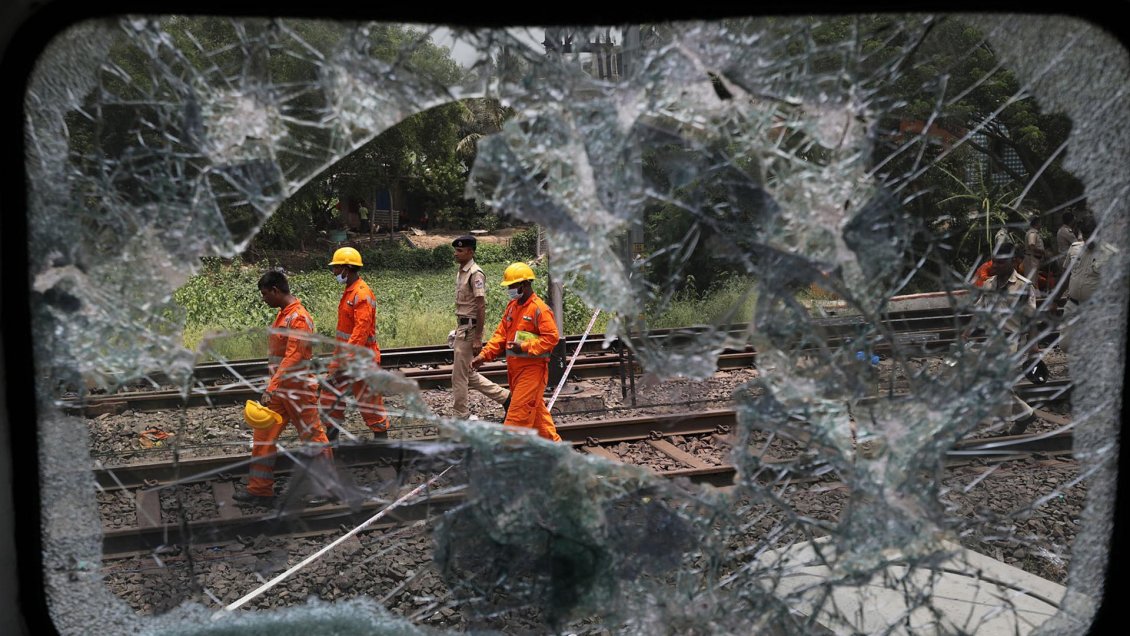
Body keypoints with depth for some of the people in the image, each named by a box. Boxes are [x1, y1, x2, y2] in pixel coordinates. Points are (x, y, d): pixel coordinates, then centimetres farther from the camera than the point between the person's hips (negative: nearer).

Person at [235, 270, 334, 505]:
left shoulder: (299, 318, -20)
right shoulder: (283, 314, 10)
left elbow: (293, 358, -27)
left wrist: (271, 388, -30)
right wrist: (272, 386, 20)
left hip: (299, 390, -9)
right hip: (280, 389, 9)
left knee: (313, 436, 5)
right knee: (263, 436, 7)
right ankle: (260, 490, 14)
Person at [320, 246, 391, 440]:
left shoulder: (362, 295, -18)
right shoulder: (349, 292, 13)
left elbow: (362, 330, -25)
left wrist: (348, 359, -28)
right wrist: (340, 355, 19)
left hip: (360, 357, -10)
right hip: (344, 353, 10)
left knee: (368, 397, 0)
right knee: (331, 391, 11)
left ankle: (381, 435, 13)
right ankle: (332, 434, 21)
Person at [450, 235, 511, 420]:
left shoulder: (475, 274, -17)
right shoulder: (460, 272, 12)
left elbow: (481, 307, -20)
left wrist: (478, 338, -22)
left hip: (470, 329, -10)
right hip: (462, 327, 10)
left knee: (459, 375, -1)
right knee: (469, 374, 15)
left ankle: (461, 417, 10)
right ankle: (504, 397, 23)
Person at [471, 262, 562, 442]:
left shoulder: (540, 309, -14)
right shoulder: (512, 306, 11)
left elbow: (551, 337, -19)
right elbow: (501, 334, 12)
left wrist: (525, 346, -25)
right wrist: (484, 355, 1)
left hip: (532, 368, -9)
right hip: (514, 367, 9)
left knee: (519, 412, -8)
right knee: (535, 408, 18)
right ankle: (552, 442, 31)